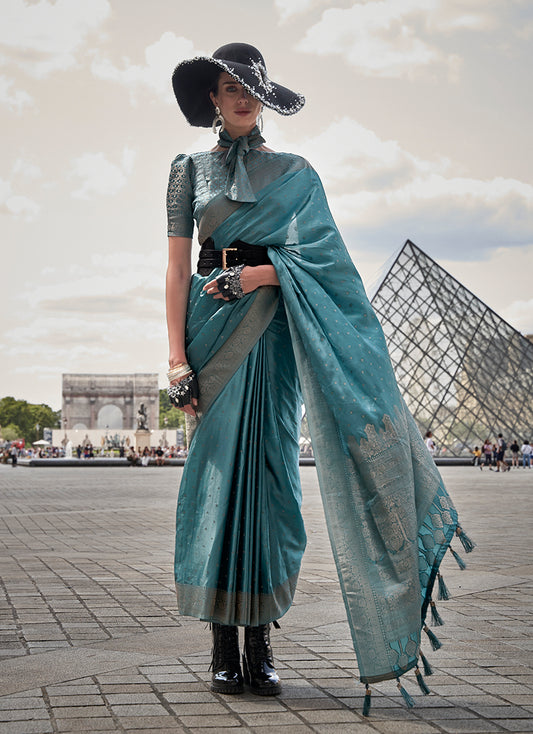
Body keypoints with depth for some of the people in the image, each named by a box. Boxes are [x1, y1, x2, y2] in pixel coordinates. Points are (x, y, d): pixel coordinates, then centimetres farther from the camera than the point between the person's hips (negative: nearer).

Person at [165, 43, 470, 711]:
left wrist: (256, 276, -13)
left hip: (277, 330, 0)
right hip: (215, 328, 0)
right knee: (218, 472, -6)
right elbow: (178, 267, 5)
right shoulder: (189, 169, 13)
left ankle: (261, 642, 2)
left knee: (270, 472, -3)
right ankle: (224, 646, -1)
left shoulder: (295, 174, 14)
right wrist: (177, 355, -5)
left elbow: (316, 256, 2)